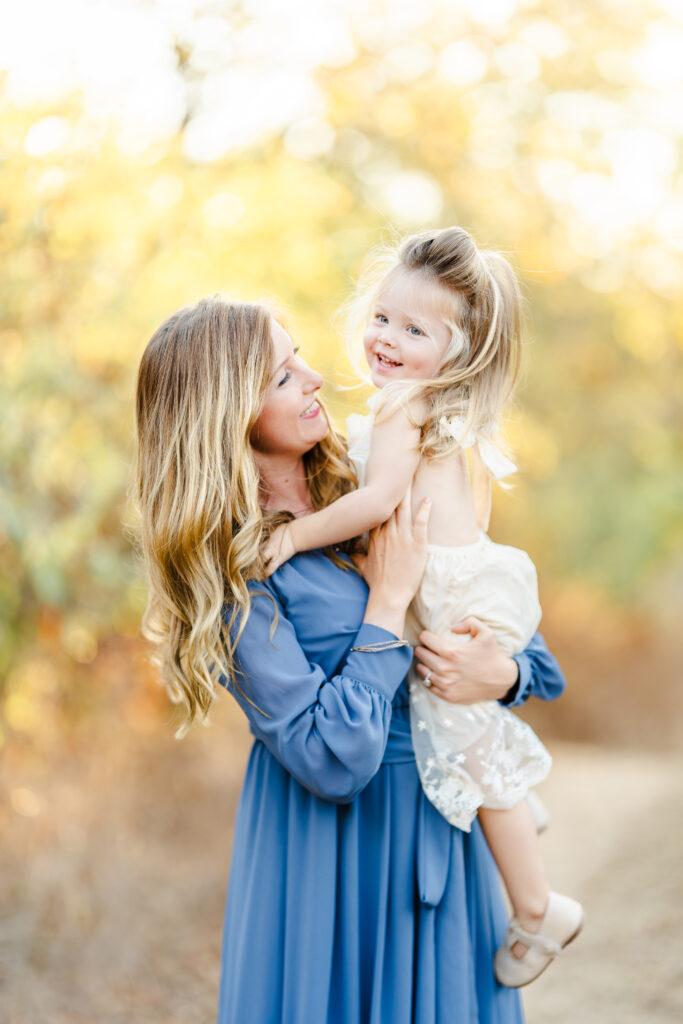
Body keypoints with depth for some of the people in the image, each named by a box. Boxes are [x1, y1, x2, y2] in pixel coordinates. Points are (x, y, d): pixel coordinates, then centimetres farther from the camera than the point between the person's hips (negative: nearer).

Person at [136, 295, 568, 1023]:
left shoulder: (359, 482, 0)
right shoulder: (231, 567, -19)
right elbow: (332, 761, -23)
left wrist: (504, 674, -15)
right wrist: (387, 598, -20)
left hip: (439, 817, 6)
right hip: (337, 844, -6)